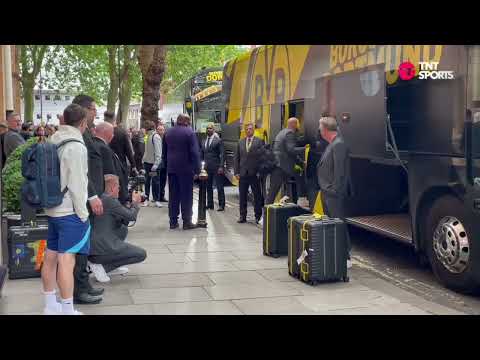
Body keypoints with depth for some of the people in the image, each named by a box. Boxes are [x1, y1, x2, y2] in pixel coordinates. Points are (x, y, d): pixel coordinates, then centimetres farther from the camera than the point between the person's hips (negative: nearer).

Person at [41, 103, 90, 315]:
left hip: (53, 209, 9)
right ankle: (67, 310, -1)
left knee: (50, 257, 13)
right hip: (70, 211, -8)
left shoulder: (53, 142, 8)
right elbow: (76, 185, -17)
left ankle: (50, 306, 24)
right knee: (66, 260, -6)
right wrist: (83, 214, -11)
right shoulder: (76, 146, -15)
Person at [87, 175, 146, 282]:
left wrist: (132, 204, 15)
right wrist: (135, 203, 10)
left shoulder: (100, 198, 14)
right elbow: (131, 216, -7)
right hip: (103, 248, -10)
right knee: (141, 254, -2)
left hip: (91, 245, 10)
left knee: (123, 229, 30)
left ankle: (111, 267, 21)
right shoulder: (110, 200, -14)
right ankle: (101, 265, -5)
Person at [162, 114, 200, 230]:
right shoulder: (189, 132, -9)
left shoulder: (168, 132, 9)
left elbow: (164, 152, 14)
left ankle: (173, 221, 12)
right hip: (186, 169, -5)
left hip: (171, 169, 5)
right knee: (186, 196, 0)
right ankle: (187, 222, 2)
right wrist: (197, 170, -10)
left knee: (173, 195, 10)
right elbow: (195, 153, -13)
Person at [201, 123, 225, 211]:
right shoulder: (204, 142, 14)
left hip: (216, 168, -6)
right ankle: (209, 204, 18)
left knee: (219, 187, -2)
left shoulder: (218, 140, -3)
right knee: (208, 186, 10)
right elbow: (202, 155, 17)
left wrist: (221, 167, -14)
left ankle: (221, 205, 2)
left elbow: (222, 154, -7)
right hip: (207, 168, 6)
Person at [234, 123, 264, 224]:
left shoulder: (259, 142, 0)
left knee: (257, 196, 3)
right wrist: (237, 172, 3)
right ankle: (242, 216, 14)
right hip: (243, 174, 3)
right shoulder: (240, 143, 12)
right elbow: (237, 158, 11)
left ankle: (258, 216, 10)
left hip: (255, 173, -3)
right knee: (242, 196, 7)